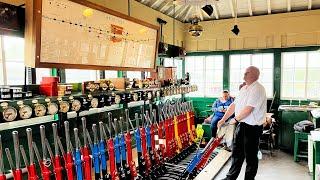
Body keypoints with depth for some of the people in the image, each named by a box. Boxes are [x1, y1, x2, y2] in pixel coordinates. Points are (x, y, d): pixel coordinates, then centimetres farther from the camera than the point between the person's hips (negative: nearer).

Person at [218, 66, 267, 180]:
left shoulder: (257, 89, -16)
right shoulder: (244, 89, 13)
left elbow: (248, 109, -23)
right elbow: (234, 105, 14)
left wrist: (235, 119, -11)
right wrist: (223, 119, 11)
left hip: (252, 127, -9)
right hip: (241, 125, 9)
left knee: (250, 156, 7)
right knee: (236, 153, 18)